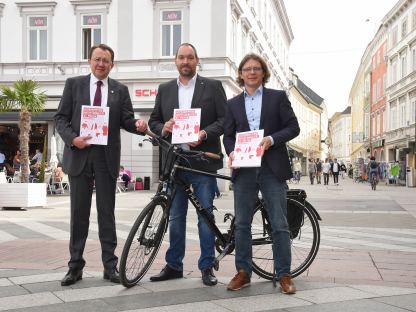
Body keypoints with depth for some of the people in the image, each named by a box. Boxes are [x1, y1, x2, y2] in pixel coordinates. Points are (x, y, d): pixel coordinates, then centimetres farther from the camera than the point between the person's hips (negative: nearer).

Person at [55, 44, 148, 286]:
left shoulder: (120, 90, 9)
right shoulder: (74, 84, 7)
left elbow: (127, 120, 4)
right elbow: (61, 118, 4)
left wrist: (138, 125, -19)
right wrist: (72, 138, -13)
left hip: (107, 157, 0)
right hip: (79, 154, 0)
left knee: (107, 212, 5)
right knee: (79, 212, 5)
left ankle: (110, 266, 11)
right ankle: (76, 266, 14)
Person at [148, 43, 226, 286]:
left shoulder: (213, 86, 3)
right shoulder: (165, 89, 13)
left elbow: (225, 119, -2)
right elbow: (153, 121, 14)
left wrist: (204, 134, -18)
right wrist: (163, 128, -8)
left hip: (203, 161, -3)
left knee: (206, 215, 2)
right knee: (175, 217, 9)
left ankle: (207, 267, 12)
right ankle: (174, 266, 19)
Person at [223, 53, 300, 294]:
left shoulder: (278, 97, 7)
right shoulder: (233, 104, 15)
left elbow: (293, 127, 1)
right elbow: (228, 135, 12)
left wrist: (271, 139, -15)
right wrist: (231, 152, -9)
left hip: (272, 167, -3)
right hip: (244, 168, 3)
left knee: (280, 224, -1)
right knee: (242, 223, 5)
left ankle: (284, 275, 7)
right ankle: (243, 272, 15)